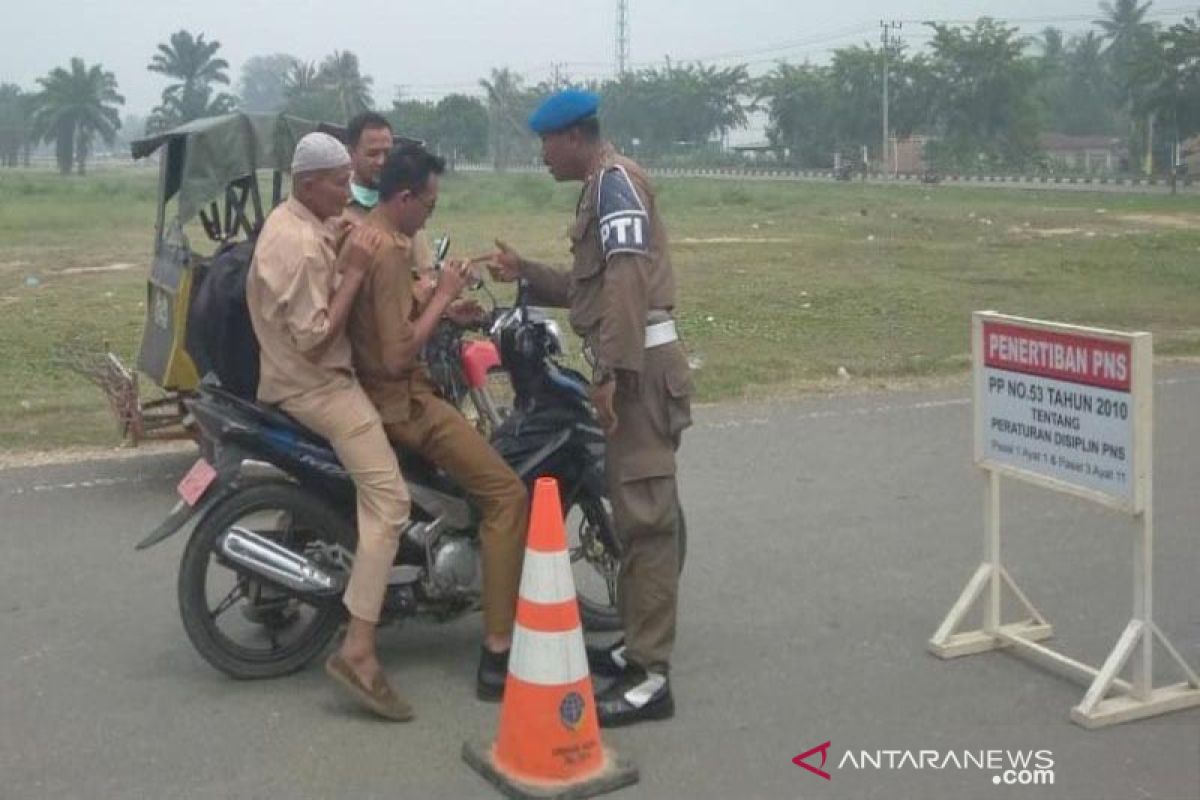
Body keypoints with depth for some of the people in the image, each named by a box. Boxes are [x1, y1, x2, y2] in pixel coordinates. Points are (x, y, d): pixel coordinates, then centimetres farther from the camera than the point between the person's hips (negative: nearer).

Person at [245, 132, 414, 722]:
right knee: (387, 498, -21)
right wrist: (354, 271, -22)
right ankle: (357, 651, -25)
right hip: (316, 386, -11)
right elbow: (314, 338, -25)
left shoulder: (293, 221, 12)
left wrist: (345, 259, 3)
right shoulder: (301, 244, -21)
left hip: (302, 378, 11)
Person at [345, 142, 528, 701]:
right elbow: (399, 356, -26)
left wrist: (442, 305, 10)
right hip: (401, 401, -11)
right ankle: (499, 654, -16)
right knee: (507, 493, -13)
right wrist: (442, 296, -18)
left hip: (373, 388, 11)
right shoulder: (389, 252, -21)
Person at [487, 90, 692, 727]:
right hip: (632, 364, 11)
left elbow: (628, 280, -22)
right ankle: (640, 647, 25)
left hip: (640, 365, -11)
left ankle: (650, 676, -10)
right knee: (632, 509, 15)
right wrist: (526, 273, 15)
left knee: (644, 514, -12)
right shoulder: (601, 189, 23)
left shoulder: (614, 181, -9)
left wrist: (611, 371, -26)